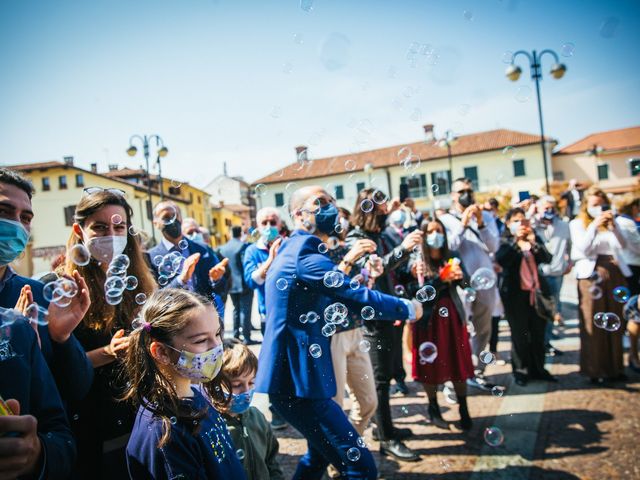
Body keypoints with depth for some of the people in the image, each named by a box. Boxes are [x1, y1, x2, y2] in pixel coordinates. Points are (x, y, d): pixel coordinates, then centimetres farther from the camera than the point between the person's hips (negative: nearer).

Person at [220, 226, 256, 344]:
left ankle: (236, 335, 22)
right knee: (245, 310, -2)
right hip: (244, 284, -6)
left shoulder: (223, 248, 6)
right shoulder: (243, 246, -13)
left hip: (231, 285, 6)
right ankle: (246, 337, -1)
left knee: (236, 310, 18)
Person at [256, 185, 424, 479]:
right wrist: (408, 309, -6)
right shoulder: (305, 255, -19)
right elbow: (360, 298, -22)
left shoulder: (291, 251, 16)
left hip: (289, 375, 11)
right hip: (296, 379, -11)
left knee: (322, 452, 29)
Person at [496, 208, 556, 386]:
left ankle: (538, 369, 25)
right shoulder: (505, 242, -2)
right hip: (516, 294, -4)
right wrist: (516, 240, -20)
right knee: (519, 334, 3)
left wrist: (533, 242, -17)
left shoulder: (535, 238, 8)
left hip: (537, 292, 4)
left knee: (538, 333, 11)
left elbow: (547, 258, -5)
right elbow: (500, 260, -21)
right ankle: (521, 371, 15)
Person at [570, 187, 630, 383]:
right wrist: (594, 225, -17)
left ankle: (614, 367, 18)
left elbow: (623, 245, 1)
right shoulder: (577, 224, 3)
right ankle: (595, 370, 3)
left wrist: (613, 225, -12)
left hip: (615, 273, 4)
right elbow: (583, 249, -10)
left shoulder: (610, 222, 14)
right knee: (593, 325, -3)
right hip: (591, 275, -4)